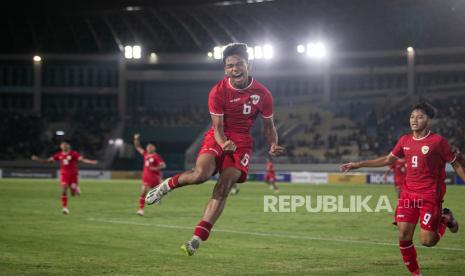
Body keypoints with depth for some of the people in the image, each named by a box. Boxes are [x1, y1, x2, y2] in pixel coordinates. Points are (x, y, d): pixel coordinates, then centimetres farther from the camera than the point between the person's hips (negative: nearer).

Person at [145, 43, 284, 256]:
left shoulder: (262, 94, -7)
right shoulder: (218, 92, -12)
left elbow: (268, 124, 6)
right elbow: (218, 127, -11)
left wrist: (273, 145, -13)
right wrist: (224, 143, -33)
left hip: (242, 142, 1)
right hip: (218, 138, -1)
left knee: (224, 187, -16)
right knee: (201, 174, -30)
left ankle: (197, 240, -15)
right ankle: (169, 184, 4)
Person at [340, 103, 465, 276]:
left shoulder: (437, 141, -9)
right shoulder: (405, 141, 7)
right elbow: (388, 160, 20)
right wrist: (358, 165, 18)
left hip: (430, 196, -5)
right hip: (408, 193, 5)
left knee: (427, 241, -8)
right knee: (404, 236, -4)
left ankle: (445, 219, 22)